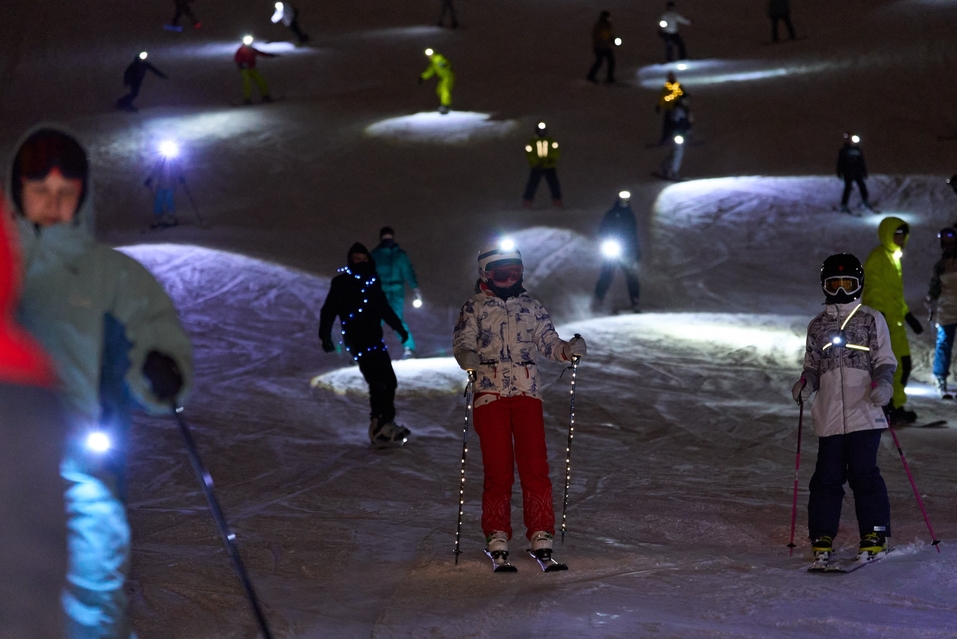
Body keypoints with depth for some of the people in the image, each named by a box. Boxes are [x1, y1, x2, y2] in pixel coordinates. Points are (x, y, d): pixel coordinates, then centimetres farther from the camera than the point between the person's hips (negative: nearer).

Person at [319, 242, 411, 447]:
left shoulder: (372, 282, 12)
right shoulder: (341, 282, -5)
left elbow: (384, 308, 26)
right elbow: (328, 311, -7)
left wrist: (399, 327, 30)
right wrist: (325, 336, -16)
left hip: (374, 339, 7)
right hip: (357, 341, -7)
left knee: (389, 380, 9)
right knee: (378, 383, -16)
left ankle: (386, 423, 20)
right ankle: (379, 428, -14)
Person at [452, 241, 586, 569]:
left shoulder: (532, 307, 15)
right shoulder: (474, 308, 6)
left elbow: (548, 342, 14)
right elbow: (462, 342, -4)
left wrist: (569, 349, -8)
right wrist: (466, 356, -27)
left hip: (527, 393, 2)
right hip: (490, 393, -2)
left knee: (535, 466, -6)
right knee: (498, 468, -4)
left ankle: (541, 536, -1)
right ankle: (497, 537, 5)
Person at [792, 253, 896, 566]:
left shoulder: (872, 320, 7)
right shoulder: (817, 326, 16)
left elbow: (885, 361, 6)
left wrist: (882, 383, -13)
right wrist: (806, 383, 0)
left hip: (865, 413, -3)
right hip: (829, 416, 3)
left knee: (863, 474, -6)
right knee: (827, 476, 0)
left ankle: (874, 537, 3)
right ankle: (822, 537, 8)